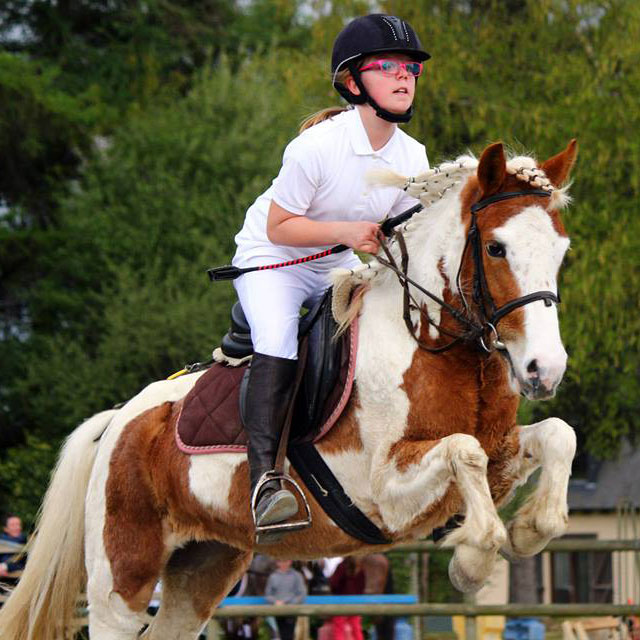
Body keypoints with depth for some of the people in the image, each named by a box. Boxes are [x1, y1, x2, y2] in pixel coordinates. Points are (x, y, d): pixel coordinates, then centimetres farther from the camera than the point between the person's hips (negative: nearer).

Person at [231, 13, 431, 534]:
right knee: (278, 342, -31)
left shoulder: (412, 158, -8)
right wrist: (346, 231, -30)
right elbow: (279, 226, -20)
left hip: (337, 270, 6)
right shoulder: (318, 145, -25)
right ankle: (264, 475, -35)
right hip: (271, 260, -5)